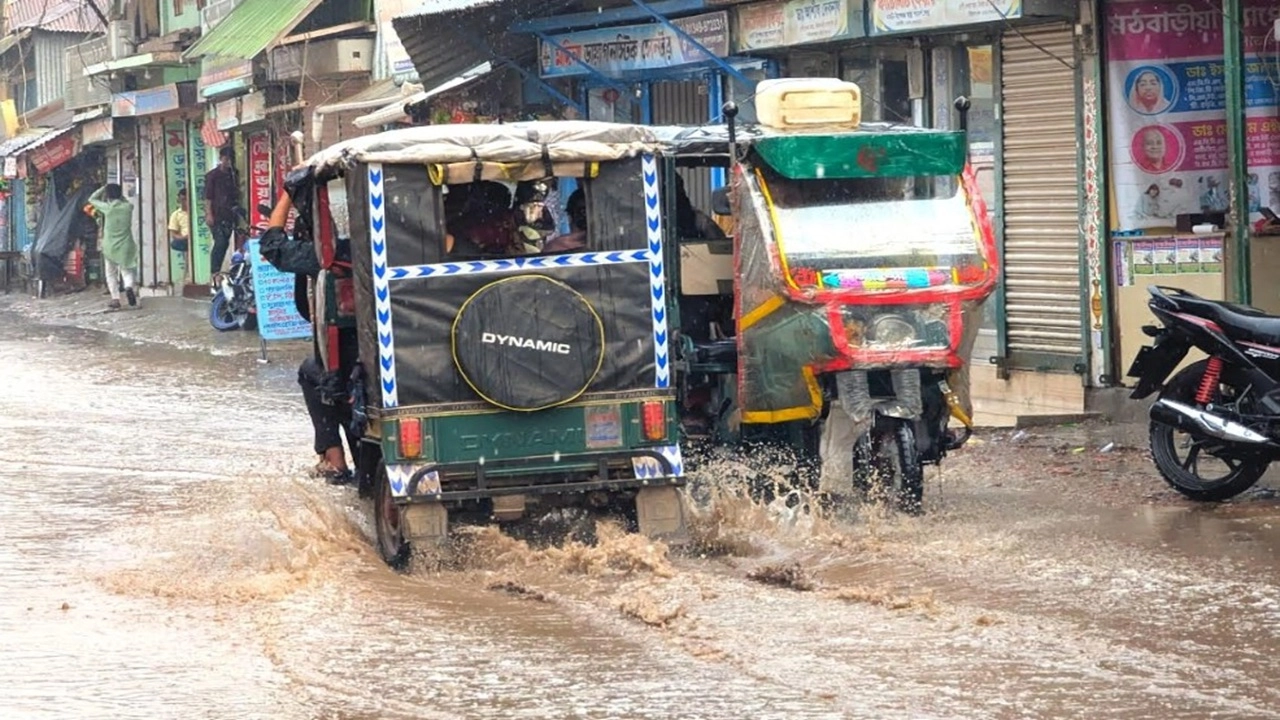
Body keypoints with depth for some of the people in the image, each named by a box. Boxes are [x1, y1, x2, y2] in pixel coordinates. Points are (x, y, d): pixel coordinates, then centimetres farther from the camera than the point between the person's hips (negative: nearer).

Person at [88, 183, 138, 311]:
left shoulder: (107, 208, -10)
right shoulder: (128, 207, -3)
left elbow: (92, 199, 6)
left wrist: (104, 188, 9)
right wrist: (118, 193, 14)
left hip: (110, 247, -2)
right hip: (126, 246, 2)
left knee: (111, 274, 11)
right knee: (127, 271, 12)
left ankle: (115, 299, 5)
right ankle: (129, 287, -17)